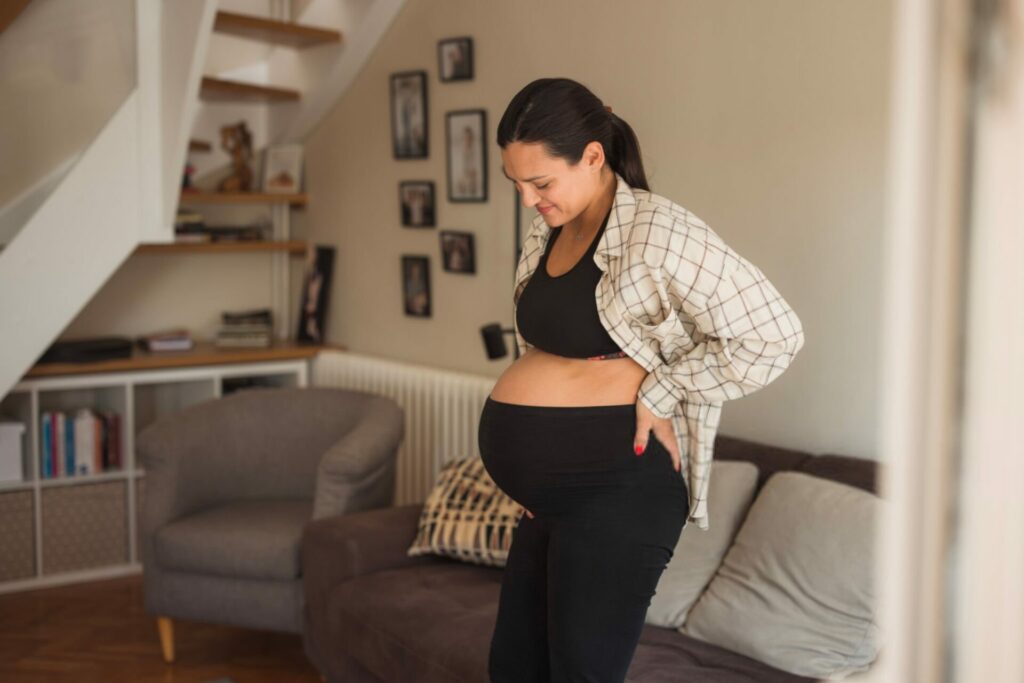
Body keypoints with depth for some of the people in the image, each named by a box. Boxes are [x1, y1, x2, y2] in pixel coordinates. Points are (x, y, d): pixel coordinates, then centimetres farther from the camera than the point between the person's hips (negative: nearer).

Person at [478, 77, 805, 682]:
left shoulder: (657, 233, -16)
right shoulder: (547, 232, 10)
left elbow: (774, 336, -19)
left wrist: (659, 394, -16)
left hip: (618, 488, -9)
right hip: (551, 494, 9)